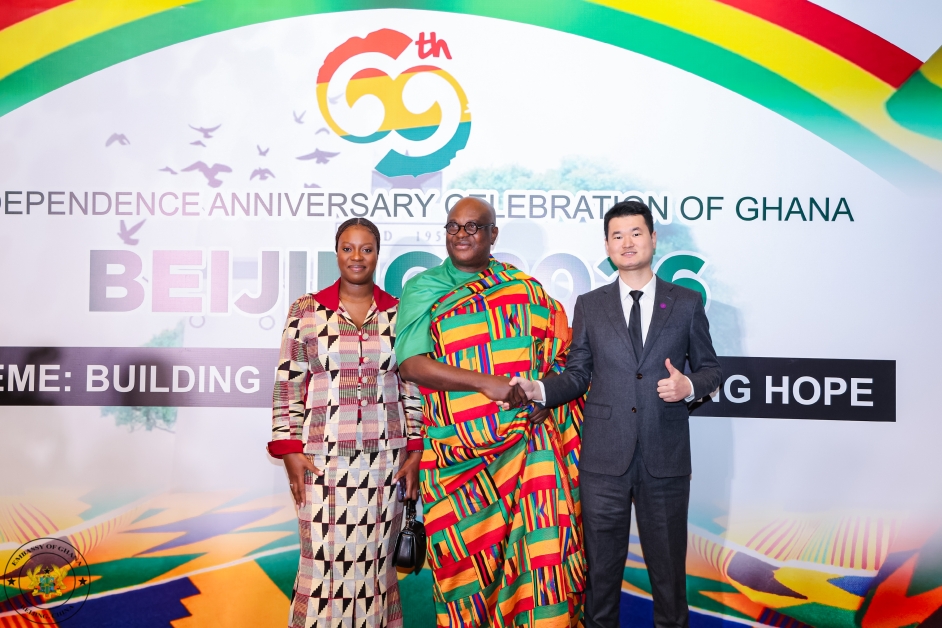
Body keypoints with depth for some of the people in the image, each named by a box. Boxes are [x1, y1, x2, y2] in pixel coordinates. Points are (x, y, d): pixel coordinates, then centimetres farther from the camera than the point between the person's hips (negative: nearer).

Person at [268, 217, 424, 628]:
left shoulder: (399, 313, 7)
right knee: (325, 561, -1)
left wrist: (415, 451, 3)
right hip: (324, 455, -1)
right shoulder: (306, 311, 3)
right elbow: (288, 387, 3)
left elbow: (414, 387, 8)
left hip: (386, 455, 1)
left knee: (377, 560, 5)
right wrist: (290, 450, -4)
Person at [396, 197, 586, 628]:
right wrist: (486, 382, -17)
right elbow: (412, 364, -8)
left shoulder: (524, 287, 10)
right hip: (459, 457, -1)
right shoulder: (422, 290, 5)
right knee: (469, 561, 6)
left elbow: (561, 350, 12)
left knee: (539, 549, -3)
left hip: (530, 447, 1)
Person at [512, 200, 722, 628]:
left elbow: (710, 369, 10)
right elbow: (577, 374, 8)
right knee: (602, 564, 10)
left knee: (668, 564, 11)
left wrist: (689, 385, -11)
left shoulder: (686, 303, 6)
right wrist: (539, 390, -10)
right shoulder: (589, 305, 8)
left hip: (665, 461, 0)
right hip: (604, 458, 0)